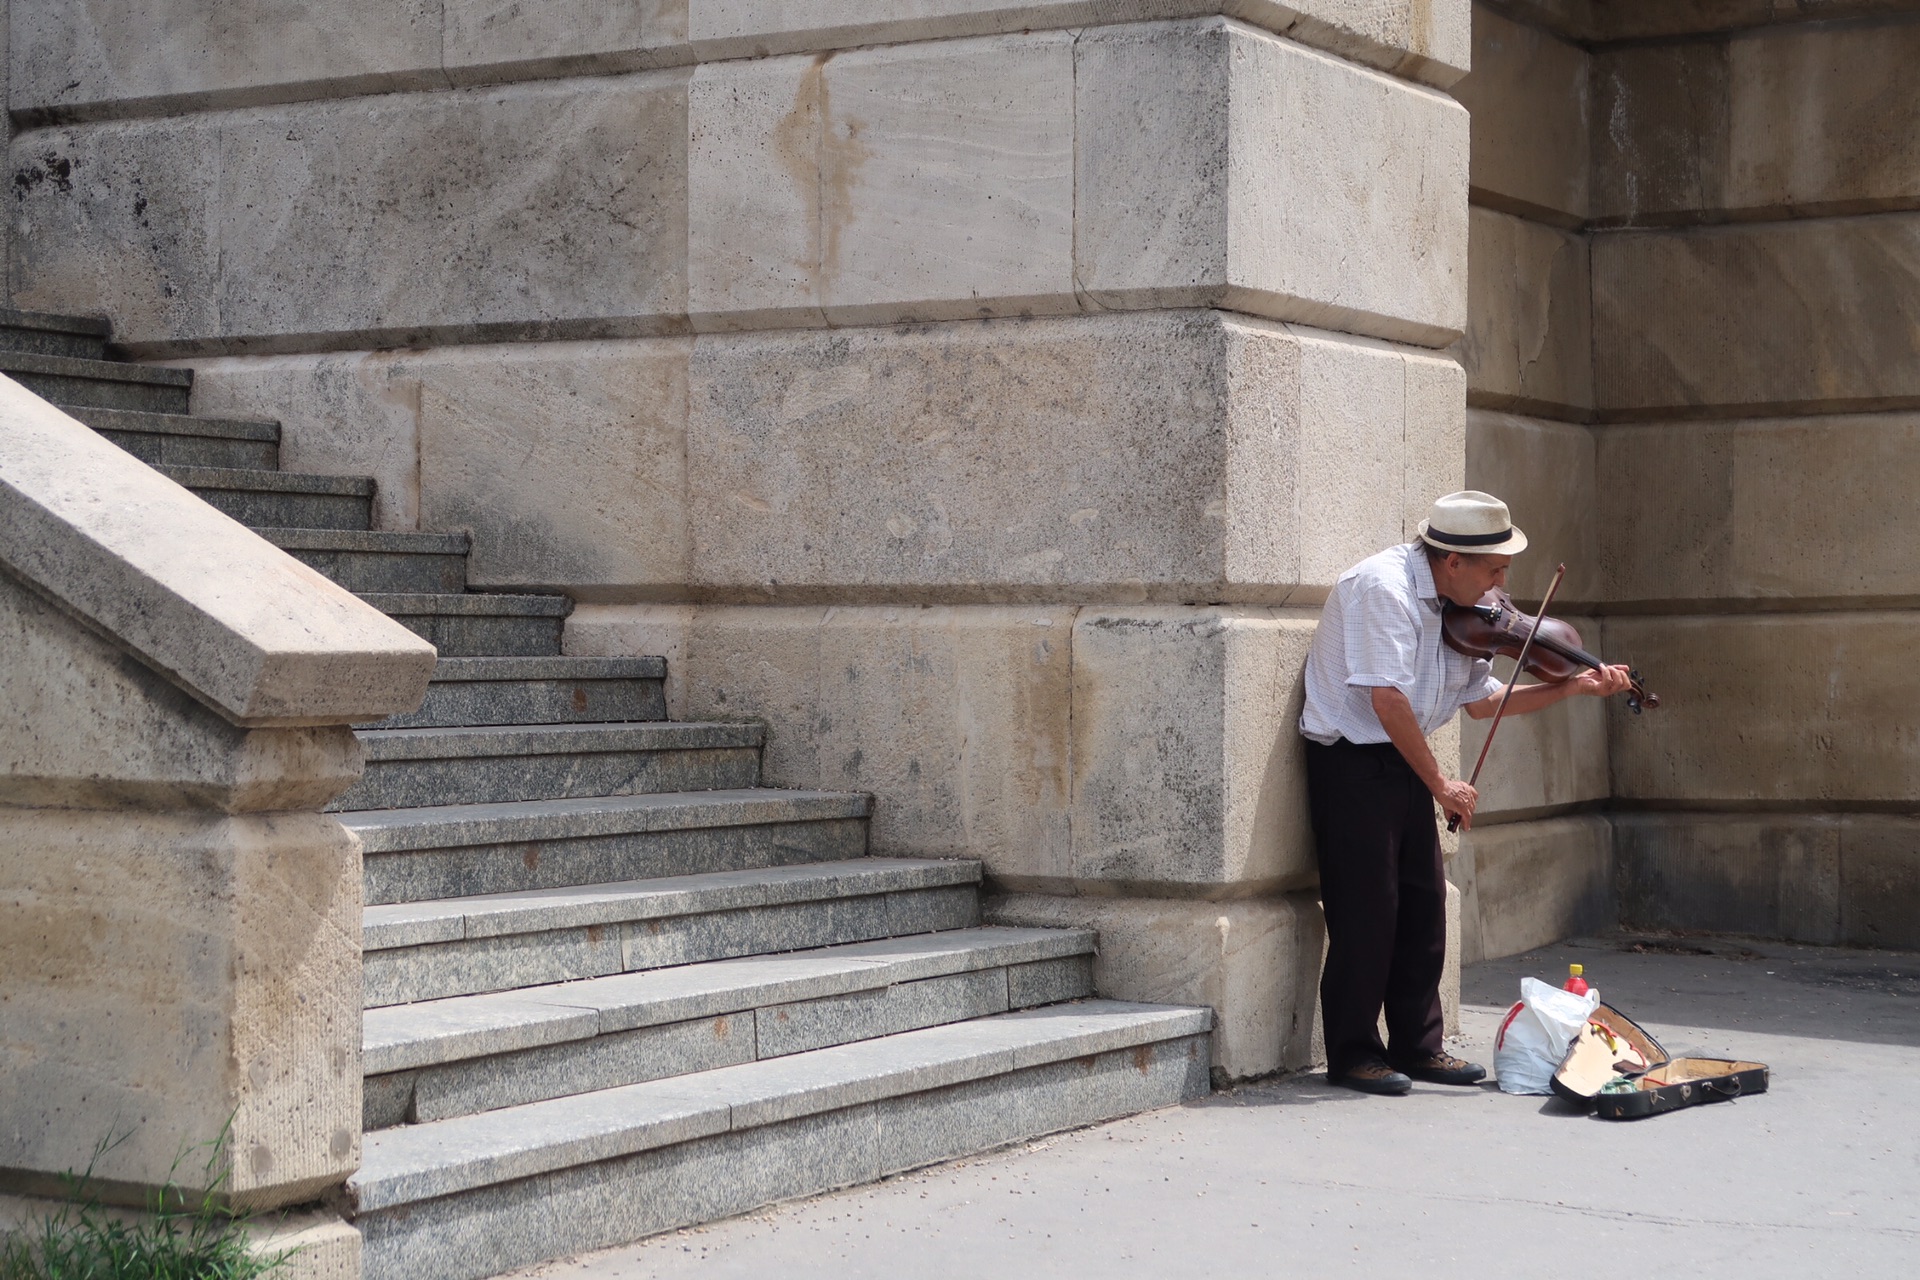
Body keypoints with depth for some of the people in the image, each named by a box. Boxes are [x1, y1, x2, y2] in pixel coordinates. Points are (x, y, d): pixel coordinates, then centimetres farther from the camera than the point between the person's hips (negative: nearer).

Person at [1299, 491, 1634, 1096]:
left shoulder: (1456, 610, 8)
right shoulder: (1384, 586, -21)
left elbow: (1480, 699, 13)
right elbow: (1387, 699, -26)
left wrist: (1572, 687, 5)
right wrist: (1440, 783, -19)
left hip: (1403, 764, 9)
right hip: (1351, 761, -9)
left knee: (1424, 906, 9)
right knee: (1366, 909, -6)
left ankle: (1418, 1046, 18)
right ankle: (1353, 1052, 4)